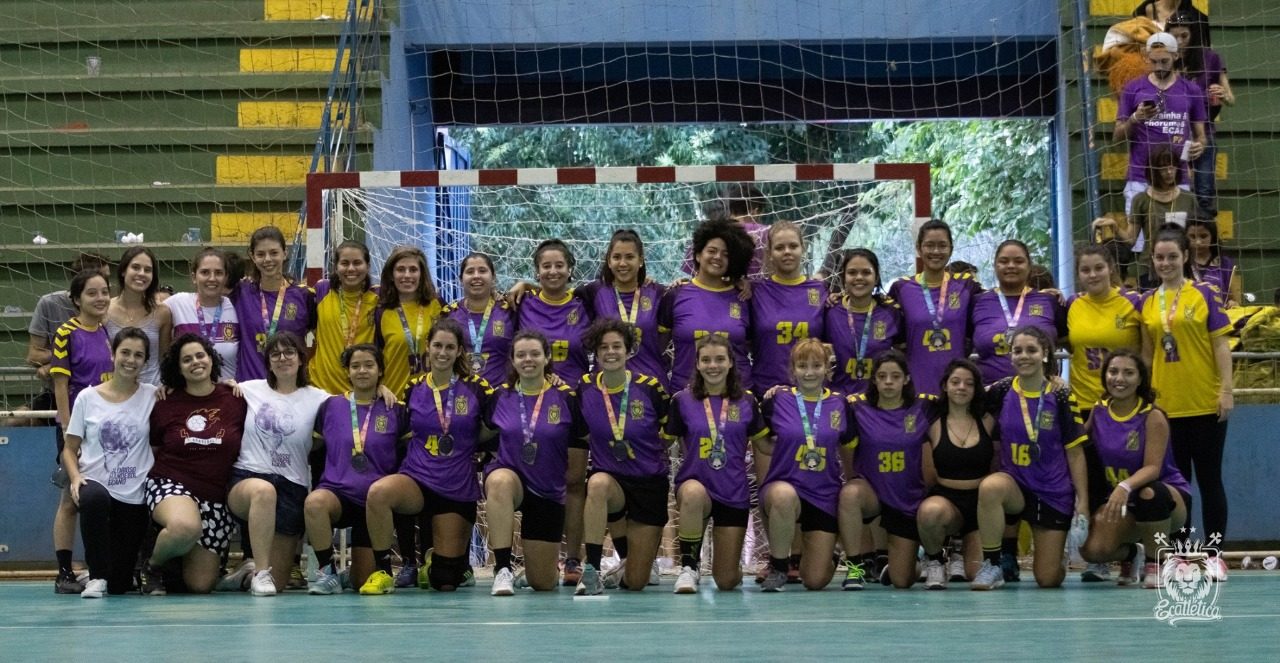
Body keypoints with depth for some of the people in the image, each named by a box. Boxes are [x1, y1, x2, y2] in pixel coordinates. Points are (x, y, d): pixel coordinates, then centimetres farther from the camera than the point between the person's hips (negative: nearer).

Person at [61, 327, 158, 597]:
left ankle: (112, 578, 39)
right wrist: (75, 477, -13)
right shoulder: (88, 398, 3)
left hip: (135, 496, 1)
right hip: (96, 483, -1)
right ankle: (97, 577, -21)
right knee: (94, 498, -40)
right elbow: (70, 448, 7)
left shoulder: (152, 396, 3)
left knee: (119, 585, -1)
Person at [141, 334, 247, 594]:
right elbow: (151, 451, 16)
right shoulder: (166, 405, 4)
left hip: (216, 496, 2)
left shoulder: (235, 400, 1)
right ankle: (152, 565, -7)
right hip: (170, 484, -2)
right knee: (186, 527, -40)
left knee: (200, 584, -3)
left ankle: (180, 562, 33)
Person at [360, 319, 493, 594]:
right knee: (378, 491, -36)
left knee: (446, 583, 2)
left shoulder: (476, 388, -3)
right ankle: (382, 572, -22)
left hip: (458, 488, 0)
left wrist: (467, 441, -6)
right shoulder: (414, 389, 2)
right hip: (417, 479, 1)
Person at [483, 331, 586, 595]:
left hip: (548, 491, 0)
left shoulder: (566, 398, -7)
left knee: (543, 583, 5)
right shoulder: (500, 396, -2)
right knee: (500, 481, -41)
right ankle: (502, 569, -34)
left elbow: (582, 441, 3)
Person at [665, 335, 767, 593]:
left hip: (734, 494, 2)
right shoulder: (682, 401, -1)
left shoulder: (746, 402, 2)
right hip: (695, 482, -1)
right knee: (694, 493, -42)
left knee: (727, 581, 2)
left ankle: (726, 560, 43)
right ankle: (689, 567, -19)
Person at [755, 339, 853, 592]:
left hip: (824, 496, 2)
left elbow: (848, 451, 15)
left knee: (816, 580, -1)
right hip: (783, 485, -2)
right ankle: (777, 567, -18)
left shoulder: (840, 405, 3)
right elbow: (762, 444, 10)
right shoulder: (777, 401, -2)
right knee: (784, 495, -42)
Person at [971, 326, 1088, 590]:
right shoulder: (1000, 392, -5)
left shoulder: (1061, 397, -8)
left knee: (1049, 579, -1)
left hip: (1054, 494, 0)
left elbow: (1075, 452, -3)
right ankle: (993, 566, -20)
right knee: (990, 487, -37)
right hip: (1014, 484, 1)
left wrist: (1082, 502, -6)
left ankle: (1052, 551, 38)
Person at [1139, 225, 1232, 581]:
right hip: (1165, 405, 3)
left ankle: (1215, 555, 8)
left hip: (1205, 403, -3)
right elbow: (1147, 352, 12)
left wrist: (1227, 390, -10)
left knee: (1209, 479, 2)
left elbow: (1220, 343, -4)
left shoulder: (1203, 294, -1)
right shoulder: (1147, 303, 8)